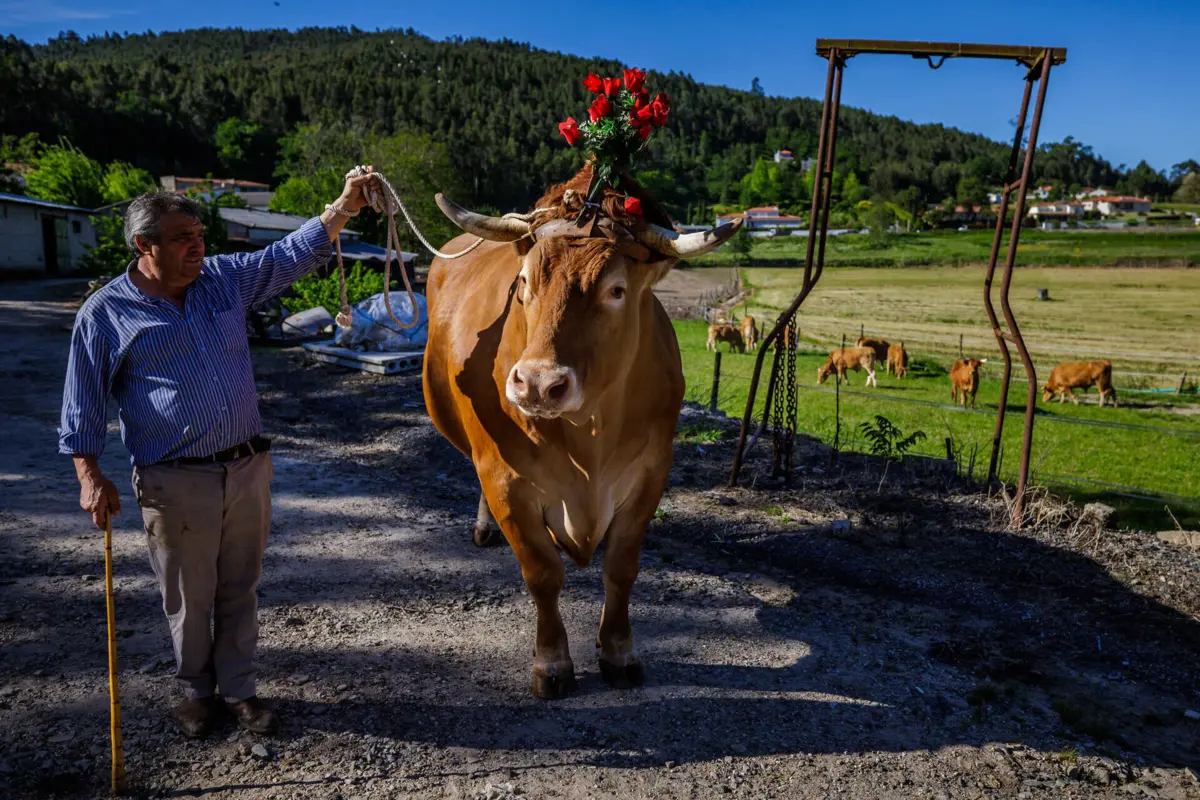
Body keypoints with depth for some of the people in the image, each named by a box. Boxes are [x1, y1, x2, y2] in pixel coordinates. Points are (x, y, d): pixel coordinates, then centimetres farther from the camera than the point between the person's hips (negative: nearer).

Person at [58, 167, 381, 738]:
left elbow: (292, 254, 10)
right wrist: (90, 476, -6)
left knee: (239, 590, 14)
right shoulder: (105, 314, -3)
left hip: (248, 468, 3)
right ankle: (196, 691, 35)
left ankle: (238, 689, 32)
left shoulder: (226, 279, 6)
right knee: (189, 598, 12)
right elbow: (83, 403, 0)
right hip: (175, 484, -3)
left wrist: (344, 206, 1)